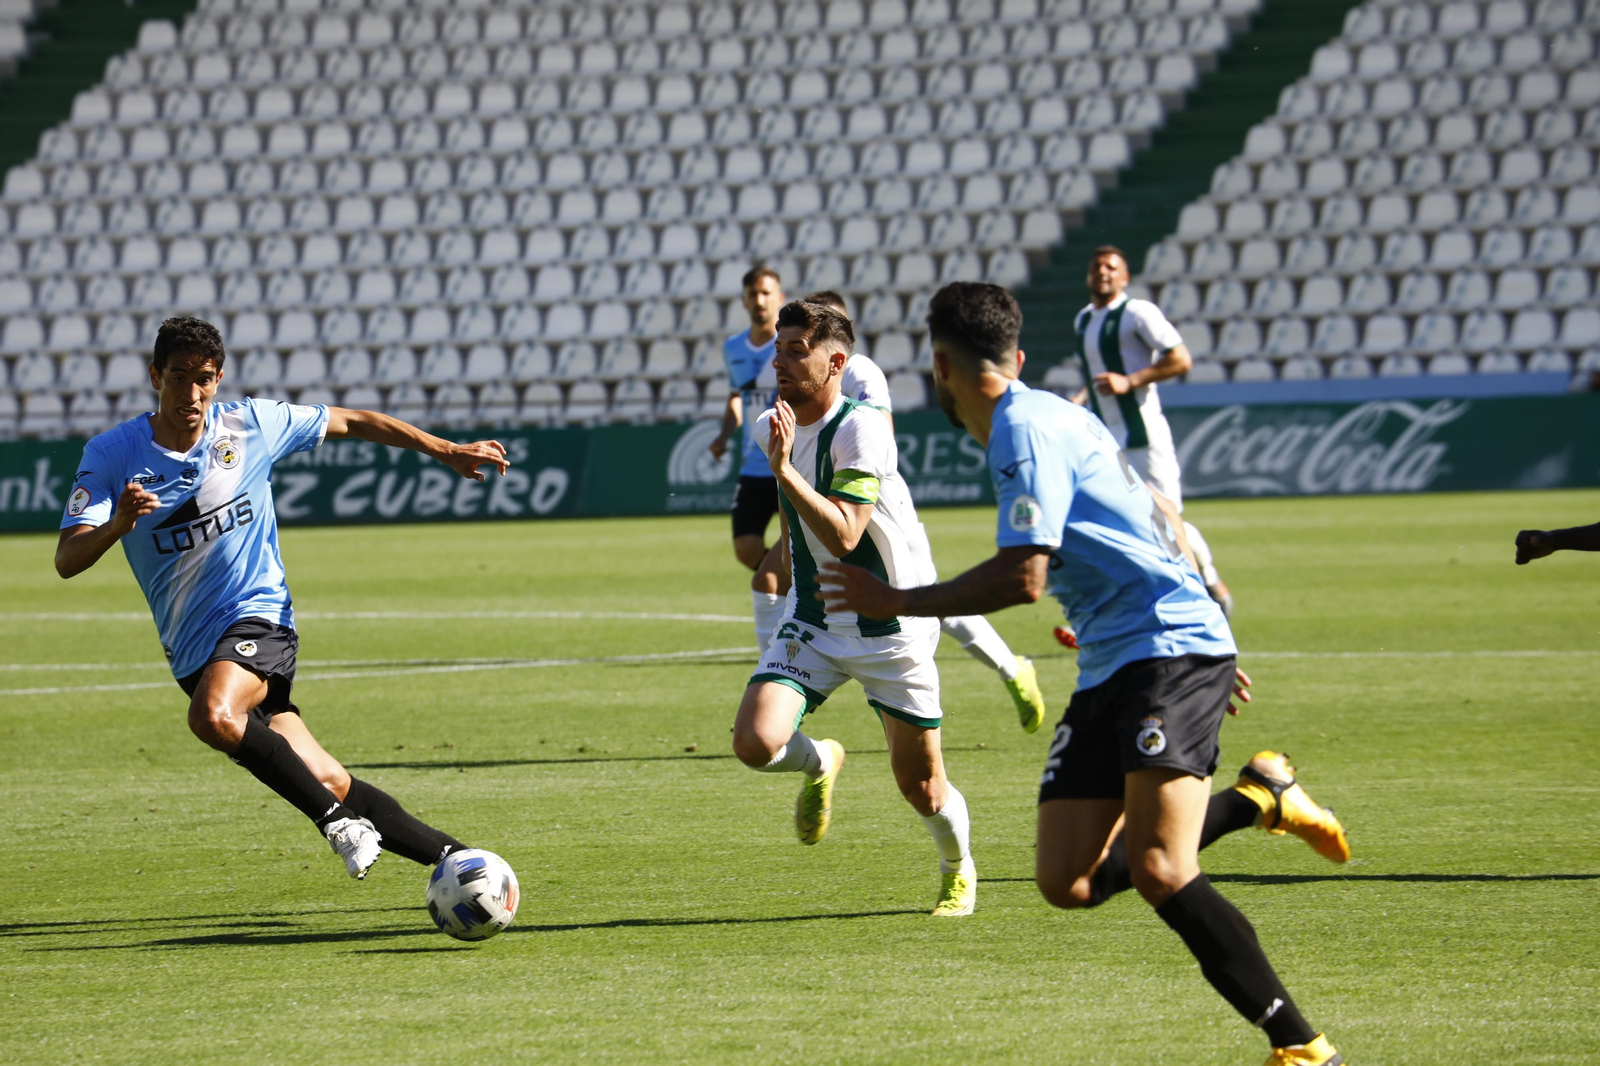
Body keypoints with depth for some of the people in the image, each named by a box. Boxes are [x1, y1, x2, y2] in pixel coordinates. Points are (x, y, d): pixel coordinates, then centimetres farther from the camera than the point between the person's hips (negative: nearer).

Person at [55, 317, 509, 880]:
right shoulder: (112, 455, -6)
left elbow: (350, 422, 12)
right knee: (330, 785, -3)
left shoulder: (251, 424, -3)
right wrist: (118, 524, -35)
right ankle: (451, 856, 11)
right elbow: (67, 561, -14)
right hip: (194, 652, 2)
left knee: (214, 716, -35)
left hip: (259, 619, -2)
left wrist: (447, 451, 11)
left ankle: (338, 820, -23)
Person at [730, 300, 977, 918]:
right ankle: (820, 764, 16)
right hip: (812, 624, 5)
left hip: (892, 628, -5)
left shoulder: (861, 430, -20)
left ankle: (958, 871, 36)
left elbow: (843, 535, -30)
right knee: (755, 741, -19)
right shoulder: (772, 428, 2)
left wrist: (783, 469, -34)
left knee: (919, 785, 4)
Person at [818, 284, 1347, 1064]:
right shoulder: (1050, 418, 20)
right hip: (1112, 671, 10)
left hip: (1170, 652, -10)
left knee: (1158, 871, -22)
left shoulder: (1025, 432, -11)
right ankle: (1258, 797, 15)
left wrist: (894, 603, -11)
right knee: (1067, 882, 1)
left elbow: (1022, 577, -21)